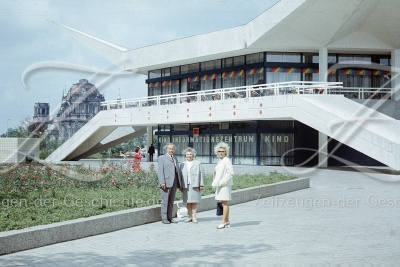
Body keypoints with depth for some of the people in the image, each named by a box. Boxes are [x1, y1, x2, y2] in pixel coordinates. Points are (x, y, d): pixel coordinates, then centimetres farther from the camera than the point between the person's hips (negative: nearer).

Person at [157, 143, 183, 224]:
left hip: (174, 183, 6)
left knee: (171, 202, 8)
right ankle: (164, 219, 1)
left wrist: (180, 184, 14)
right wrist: (162, 182, -17)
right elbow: (160, 171, -6)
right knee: (165, 201, -4)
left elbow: (178, 171, 20)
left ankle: (170, 218, 12)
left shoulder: (175, 159, 21)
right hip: (166, 183, -6)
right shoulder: (162, 158, 2)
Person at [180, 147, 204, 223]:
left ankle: (194, 217, 1)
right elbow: (181, 175, 12)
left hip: (195, 185, -2)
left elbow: (201, 174, 4)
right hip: (186, 186, 2)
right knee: (188, 202, 3)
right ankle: (190, 217, 8)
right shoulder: (182, 165, 15)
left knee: (194, 202, -3)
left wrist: (201, 185, -4)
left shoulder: (198, 163, 8)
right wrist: (180, 186, 6)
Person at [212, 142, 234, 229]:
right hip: (220, 185, 9)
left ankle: (224, 222, -6)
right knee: (223, 203, 10)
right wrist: (215, 183, 14)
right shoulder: (220, 161, 16)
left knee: (224, 203, -7)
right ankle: (227, 221, 15)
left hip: (225, 185, -9)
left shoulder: (227, 160, -10)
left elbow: (230, 173, -17)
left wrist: (222, 182, -17)